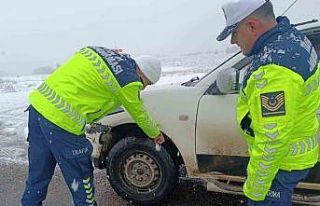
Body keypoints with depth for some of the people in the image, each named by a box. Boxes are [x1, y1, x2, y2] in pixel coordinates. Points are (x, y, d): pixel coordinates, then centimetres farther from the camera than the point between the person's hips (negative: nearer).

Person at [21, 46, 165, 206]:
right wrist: (156, 133, 23)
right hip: (62, 120, -8)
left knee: (38, 174, 23)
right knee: (80, 178, 12)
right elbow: (140, 115, 7)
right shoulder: (128, 80, -7)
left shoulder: (101, 50, 13)